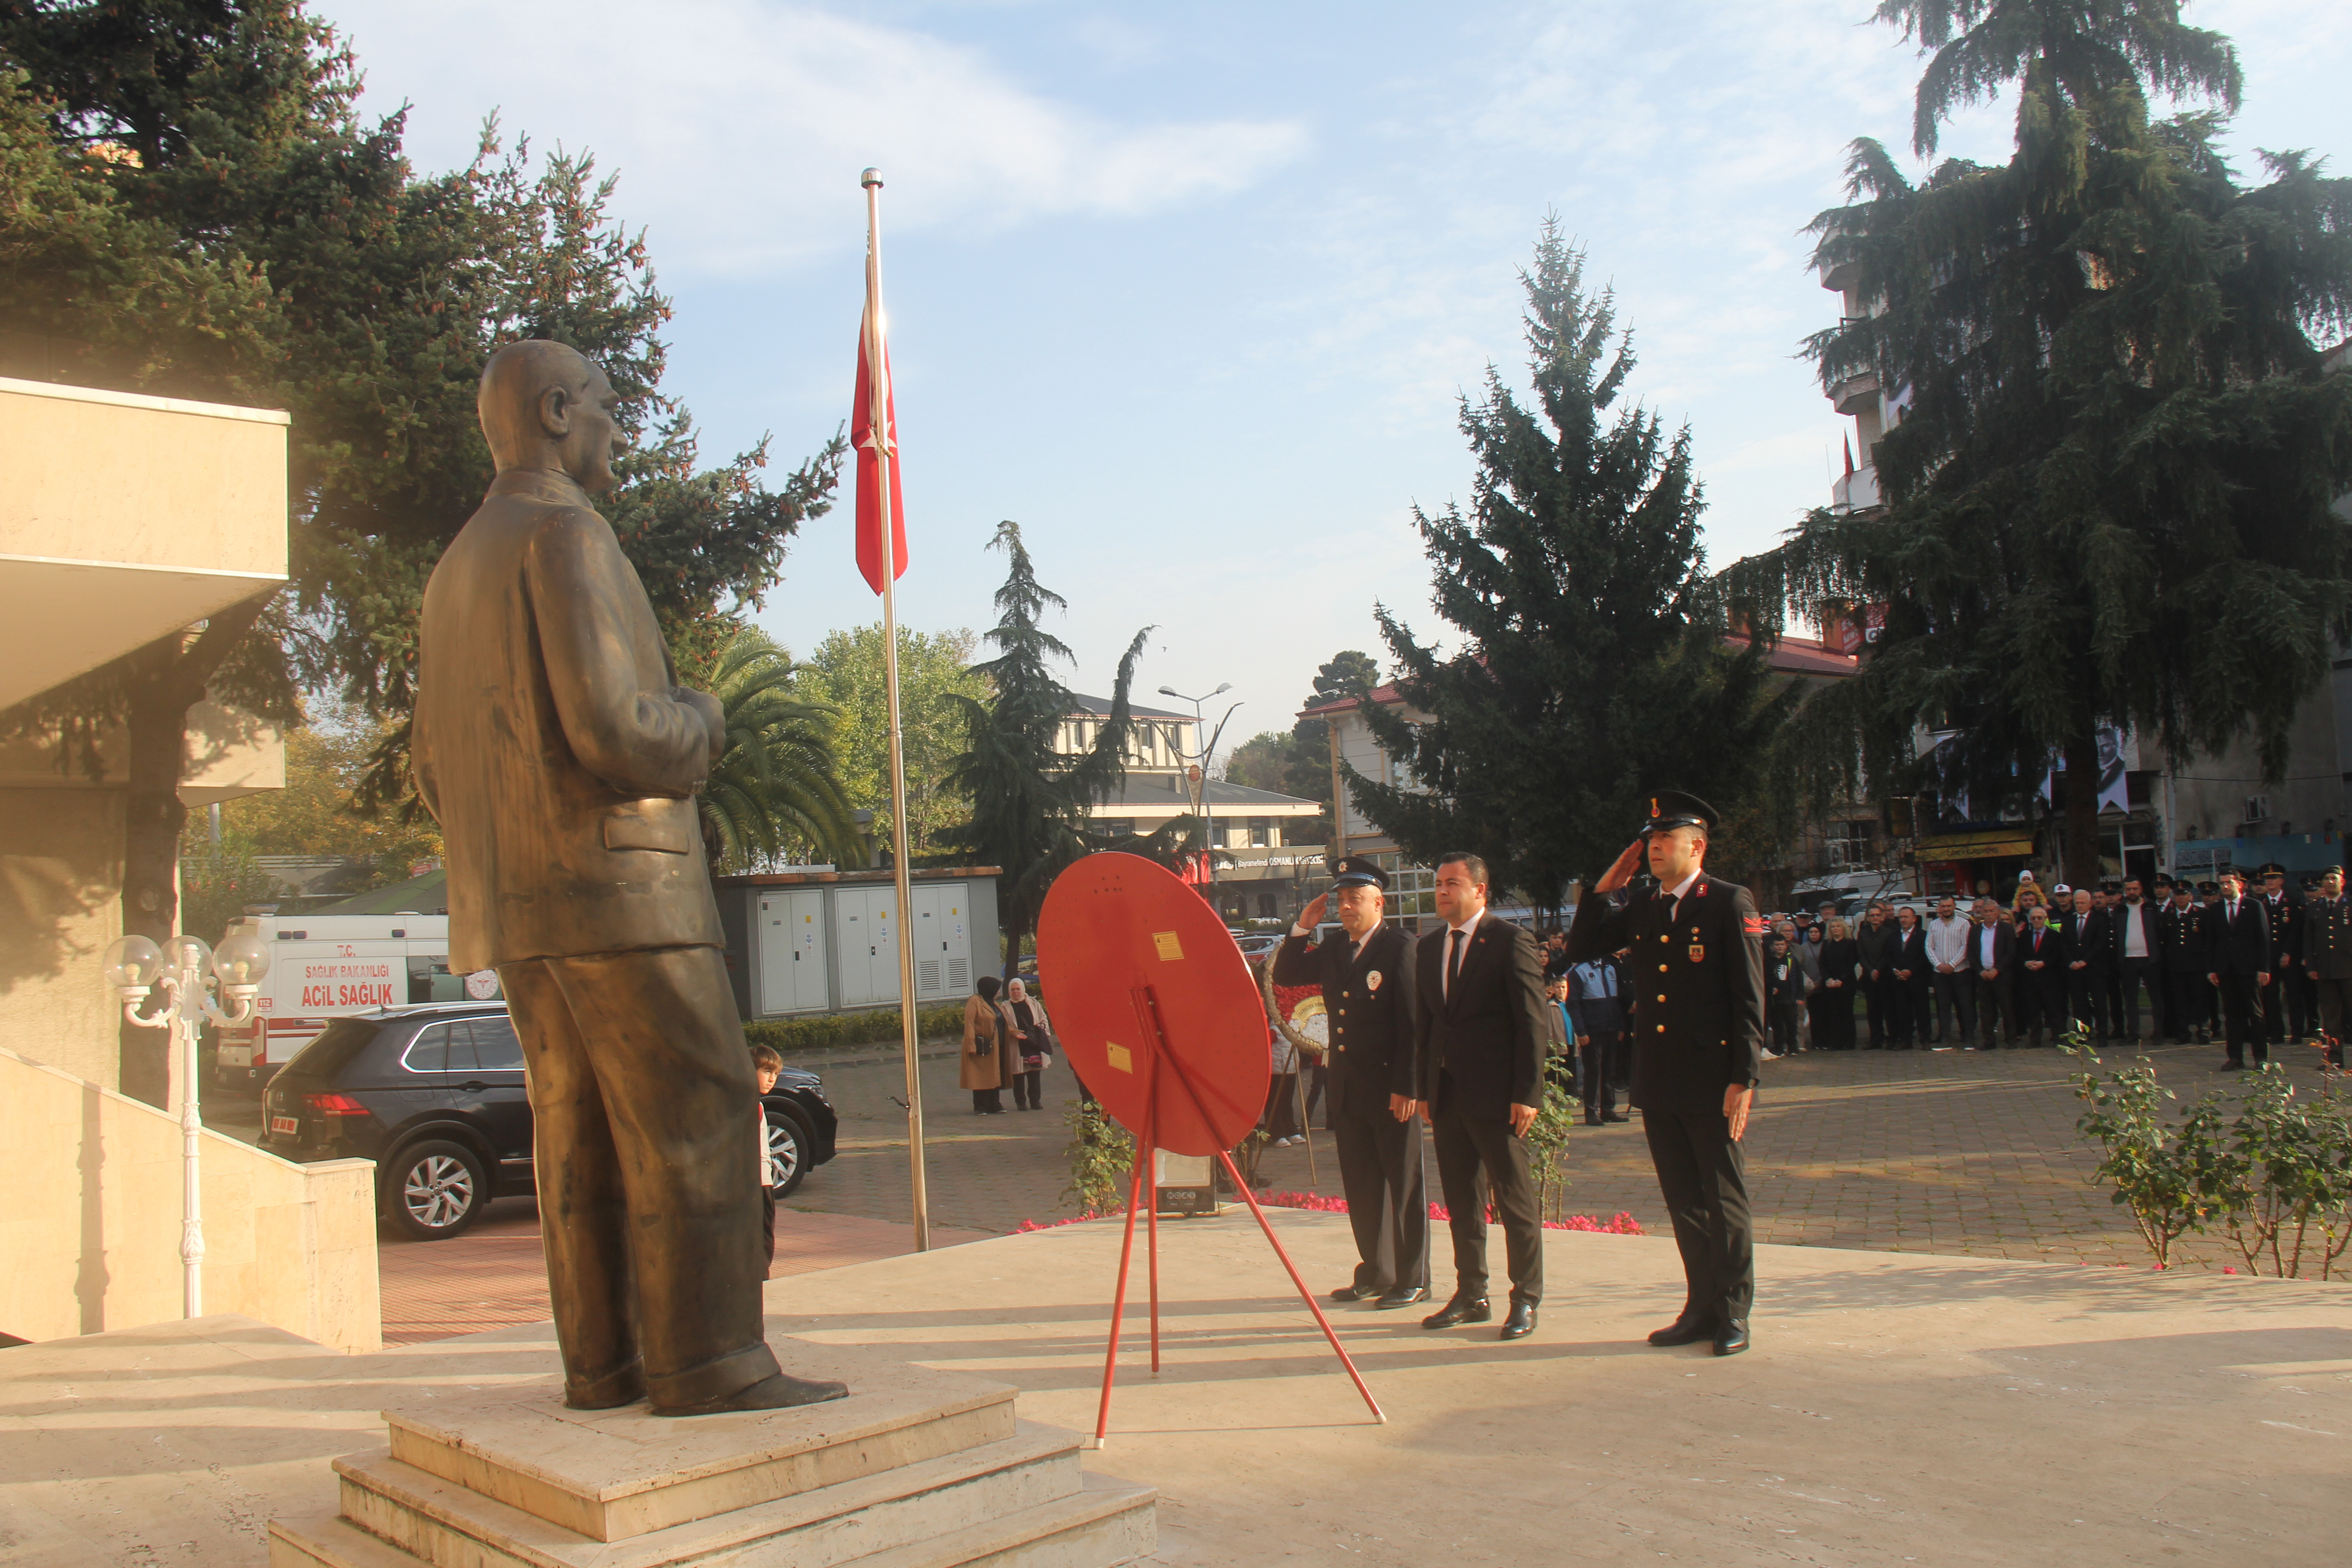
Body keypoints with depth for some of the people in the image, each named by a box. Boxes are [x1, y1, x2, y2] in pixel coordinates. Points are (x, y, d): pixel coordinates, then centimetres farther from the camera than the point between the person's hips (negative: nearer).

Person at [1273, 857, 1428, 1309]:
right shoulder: (1333, 948, 11)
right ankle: (1376, 1274, 24)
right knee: (1361, 1185, 13)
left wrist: (1407, 1086, -18)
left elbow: (1411, 1019, -14)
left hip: (1391, 1088, -7)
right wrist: (1302, 928, 4)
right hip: (1347, 1086, 7)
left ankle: (1413, 1279, 11)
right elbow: (1285, 976, 17)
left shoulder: (1401, 946, -10)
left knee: (1404, 1183, 3)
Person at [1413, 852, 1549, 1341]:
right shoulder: (1430, 947, 13)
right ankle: (1471, 1296, 22)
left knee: (1515, 1200, 2)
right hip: (1447, 1094, 7)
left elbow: (1531, 1021, -10)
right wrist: (1424, 1089, 11)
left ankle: (1526, 1301, 11)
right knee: (1461, 1200, 12)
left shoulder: (1510, 940, -7)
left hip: (1496, 1096, -6)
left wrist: (1528, 1094, -15)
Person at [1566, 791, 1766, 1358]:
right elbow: (1580, 948, 15)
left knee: (1724, 1198, 4)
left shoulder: (1730, 904, -7)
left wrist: (1744, 1078, -15)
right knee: (1683, 1200, 12)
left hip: (1711, 1079, -6)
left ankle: (1733, 1313, 15)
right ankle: (1701, 1307, 23)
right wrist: (1606, 886, 6)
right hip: (1657, 1081, 6)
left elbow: (1748, 996, -10)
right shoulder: (1642, 910, 12)